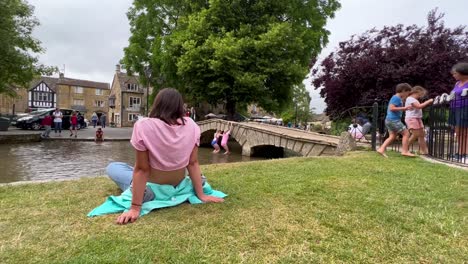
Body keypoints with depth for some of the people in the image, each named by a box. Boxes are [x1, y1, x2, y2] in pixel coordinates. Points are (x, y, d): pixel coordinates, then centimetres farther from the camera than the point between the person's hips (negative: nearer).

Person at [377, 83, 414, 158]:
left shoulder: (398, 98, 18)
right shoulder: (396, 98, -12)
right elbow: (391, 108, -21)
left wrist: (405, 108, 15)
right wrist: (403, 108, -17)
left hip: (389, 120, 10)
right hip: (394, 120, -10)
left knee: (392, 136, 9)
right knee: (406, 133, -2)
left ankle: (381, 149, 2)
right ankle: (405, 151, 0)